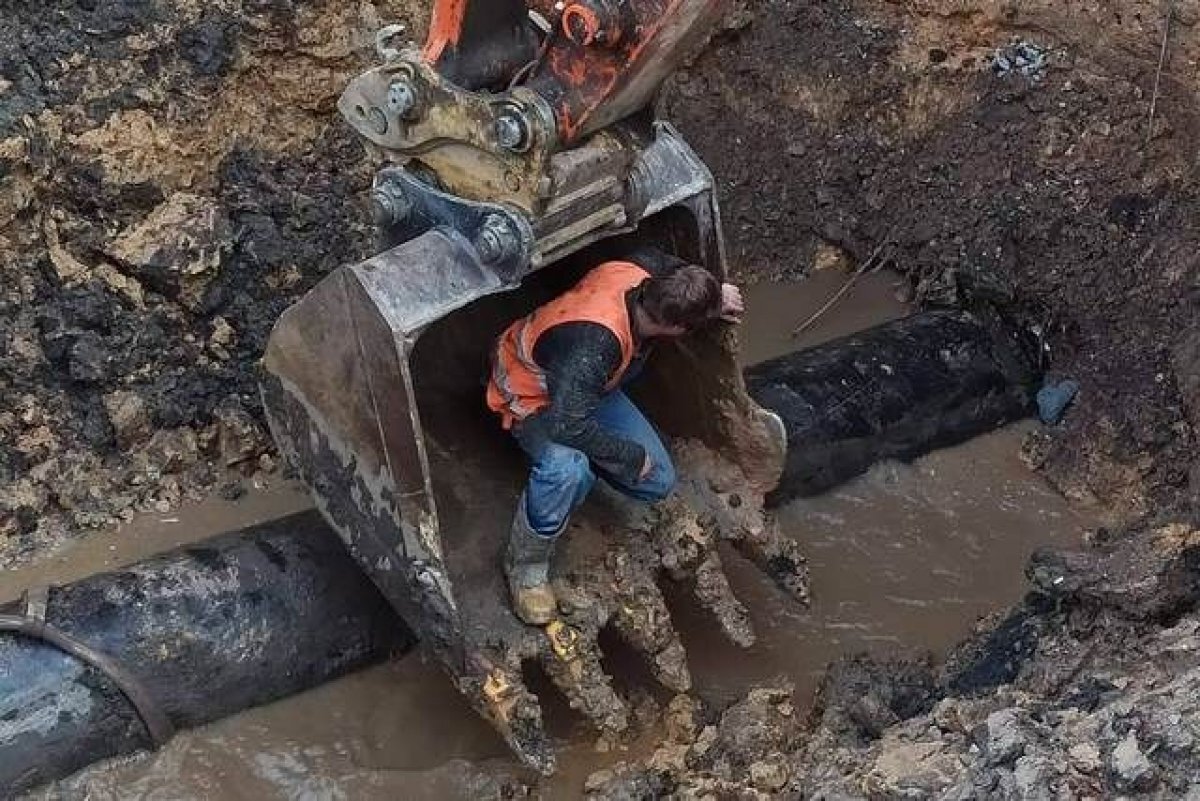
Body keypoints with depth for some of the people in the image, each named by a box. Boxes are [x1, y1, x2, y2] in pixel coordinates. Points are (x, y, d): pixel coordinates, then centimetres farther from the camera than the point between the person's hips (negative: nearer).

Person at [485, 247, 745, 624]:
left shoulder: (642, 271, -22)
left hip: (581, 386, 8)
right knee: (568, 469, -40)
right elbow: (566, 424, -43)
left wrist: (712, 294, -2)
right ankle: (525, 565, -16)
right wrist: (630, 456, -29)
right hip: (531, 394, -8)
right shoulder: (595, 344, -45)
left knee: (657, 483, 0)